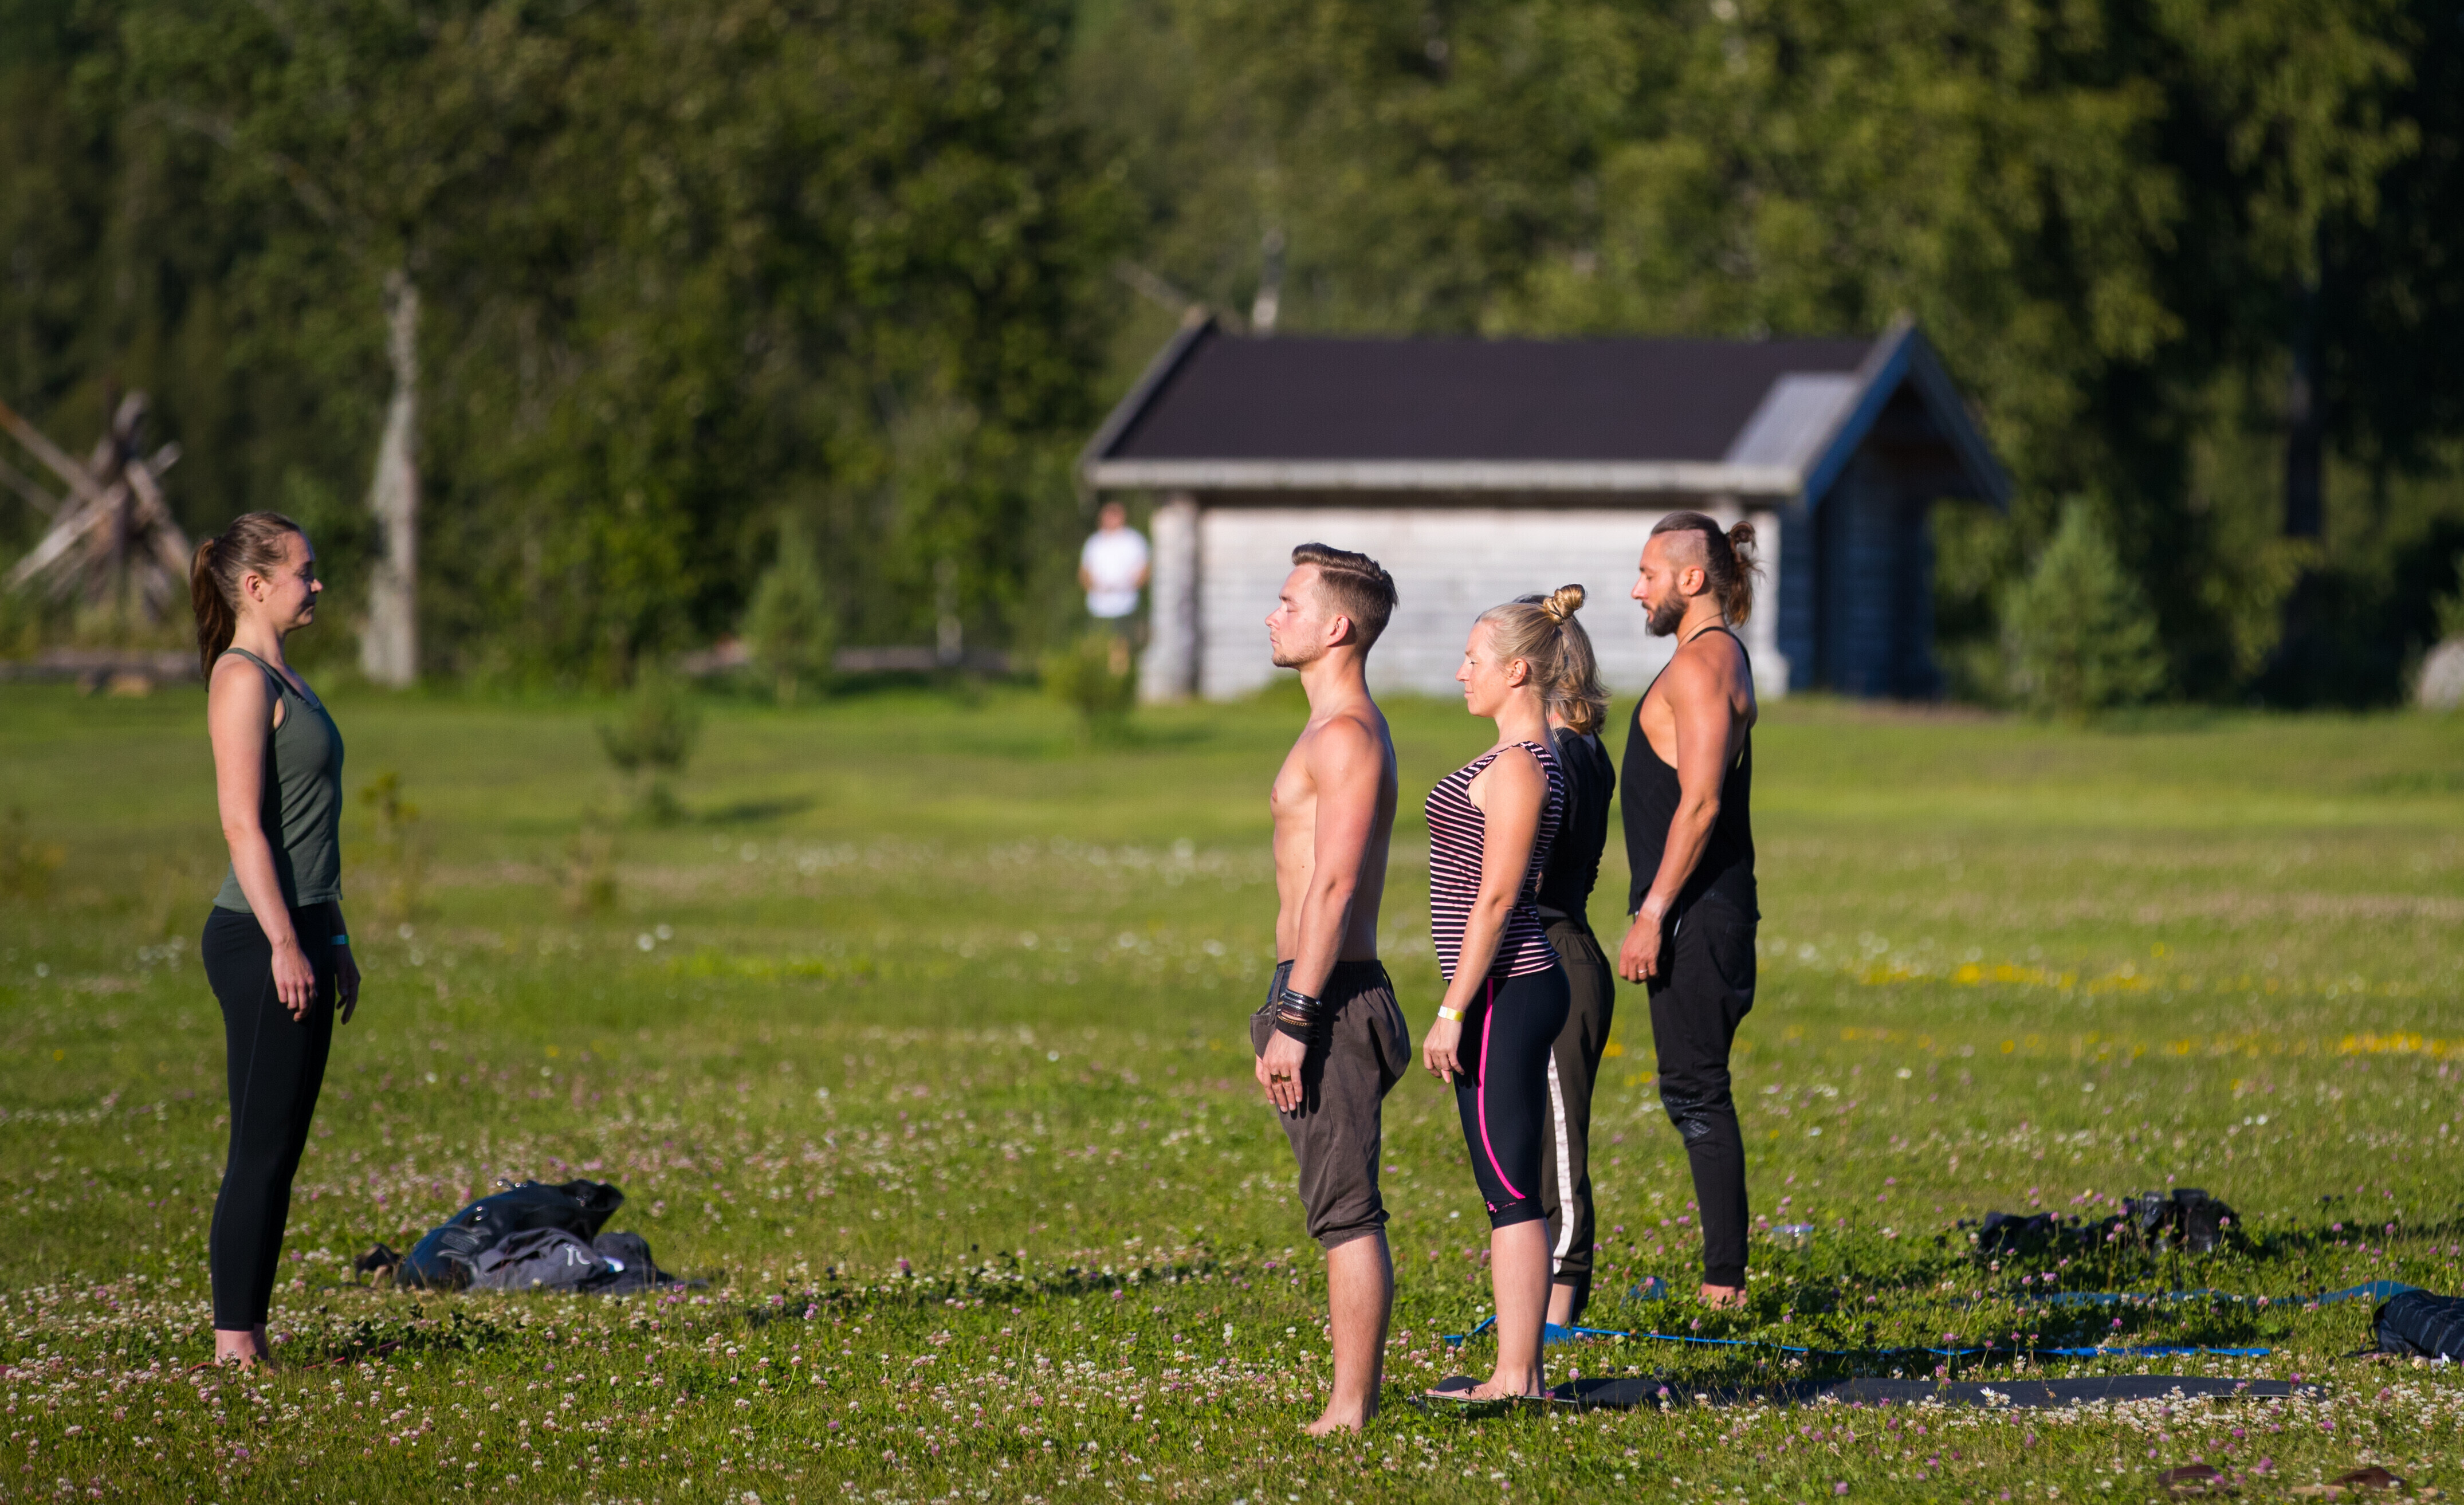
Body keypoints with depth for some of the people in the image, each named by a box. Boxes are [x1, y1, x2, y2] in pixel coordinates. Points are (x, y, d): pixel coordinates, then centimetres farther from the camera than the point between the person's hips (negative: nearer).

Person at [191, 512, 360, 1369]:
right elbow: (243, 825, -18)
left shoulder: (282, 679, 17)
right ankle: (234, 1340, -4)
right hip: (260, 941, -9)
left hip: (301, 935, 9)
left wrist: (333, 939, 22)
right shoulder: (242, 680, -12)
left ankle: (247, 1338, 12)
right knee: (261, 1148, -7)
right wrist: (284, 944, -22)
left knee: (279, 1148, 9)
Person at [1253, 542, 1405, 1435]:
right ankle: (1356, 1399, 15)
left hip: (1329, 997, -11)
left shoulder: (1346, 738, -14)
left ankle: (1349, 1415, -9)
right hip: (1324, 995, 11)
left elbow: (1333, 886, -21)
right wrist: (1289, 1017, 25)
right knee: (1345, 1214, 11)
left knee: (1347, 1214, -9)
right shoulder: (1339, 732, 19)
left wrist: (1294, 1020, -23)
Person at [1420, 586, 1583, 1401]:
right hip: (1518, 990, 10)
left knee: (1511, 1191, -7)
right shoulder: (1533, 760, 16)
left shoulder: (1517, 768, -15)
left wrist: (1452, 1013, -17)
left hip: (1504, 995, -10)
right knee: (1508, 1189, 12)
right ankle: (1518, 1371, 16)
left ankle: (1516, 1379, -5)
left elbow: (1495, 898, -18)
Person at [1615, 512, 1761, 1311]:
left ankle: (1723, 1281, -8)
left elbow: (1699, 803, -21)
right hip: (1703, 910, 10)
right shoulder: (1720, 657, 18)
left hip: (1693, 913, -10)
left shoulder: (1700, 664, -14)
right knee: (1695, 1093, 11)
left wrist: (1652, 915, -21)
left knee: (1696, 1093, -9)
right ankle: (1723, 1274, 13)